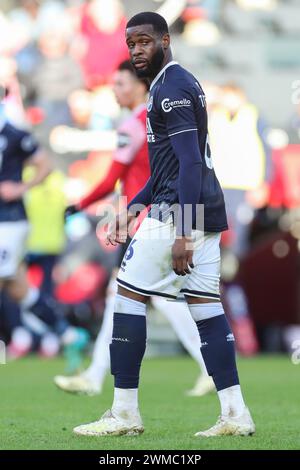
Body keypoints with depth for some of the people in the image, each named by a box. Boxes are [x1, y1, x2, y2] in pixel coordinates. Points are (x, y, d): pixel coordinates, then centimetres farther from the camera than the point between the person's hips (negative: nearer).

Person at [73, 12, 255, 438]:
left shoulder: (171, 89, -12)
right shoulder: (178, 84, 20)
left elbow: (190, 163, -20)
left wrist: (181, 233, -24)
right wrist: (134, 208, 24)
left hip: (180, 211, -10)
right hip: (205, 211, 10)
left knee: (128, 295, -2)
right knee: (206, 306, 7)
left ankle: (125, 413, 0)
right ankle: (235, 414, 2)